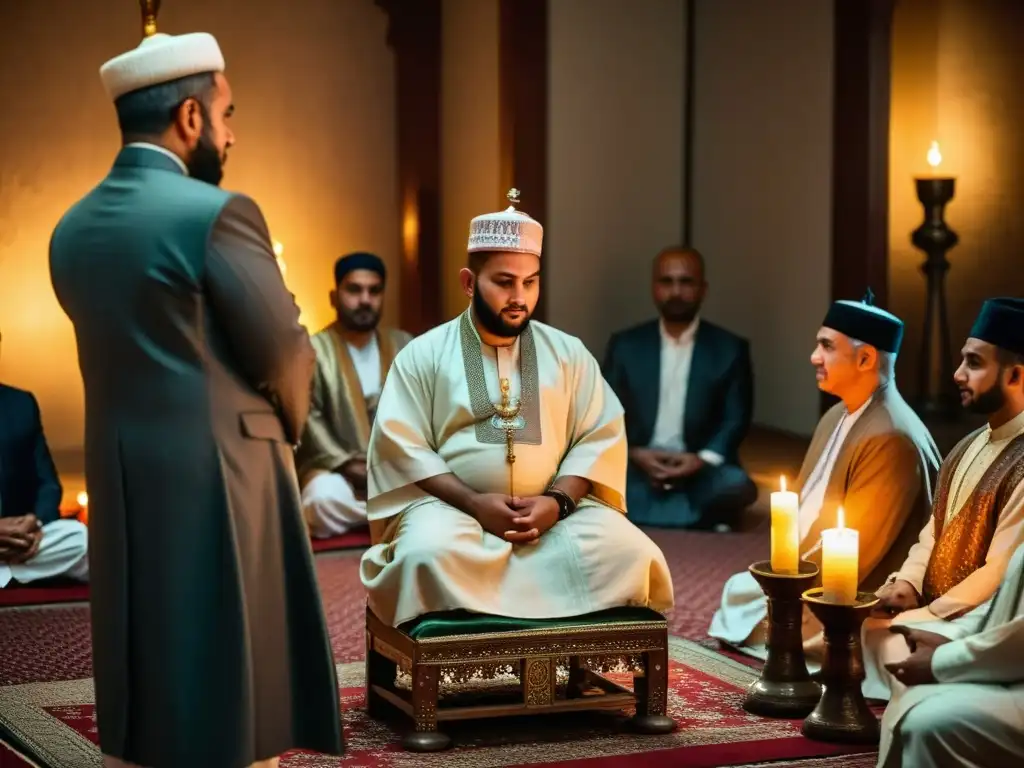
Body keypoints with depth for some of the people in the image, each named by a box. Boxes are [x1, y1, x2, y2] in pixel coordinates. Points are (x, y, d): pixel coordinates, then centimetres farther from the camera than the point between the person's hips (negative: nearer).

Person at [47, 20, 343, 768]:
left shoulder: (72, 229, 8)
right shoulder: (217, 213, -14)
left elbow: (128, 353, 11)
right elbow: (285, 353, -8)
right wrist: (285, 428, 11)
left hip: (120, 486, 7)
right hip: (218, 480, -7)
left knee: (142, 708, 15)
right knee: (231, 704, 1)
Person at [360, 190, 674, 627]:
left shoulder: (568, 353, 14)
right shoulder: (424, 355, 7)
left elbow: (601, 438, 7)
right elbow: (401, 447, -2)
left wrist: (558, 500, -12)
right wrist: (474, 502, -15)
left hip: (555, 510, 3)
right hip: (451, 507, -2)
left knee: (628, 553, -25)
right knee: (431, 556, -37)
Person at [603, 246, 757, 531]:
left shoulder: (729, 349, 7)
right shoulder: (625, 345, 10)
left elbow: (737, 418, 3)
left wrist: (703, 459, -15)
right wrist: (634, 454, -11)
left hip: (702, 470, -1)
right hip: (637, 468, 1)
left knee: (738, 488, -33)